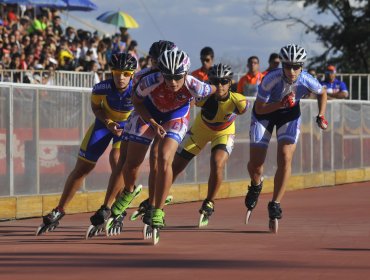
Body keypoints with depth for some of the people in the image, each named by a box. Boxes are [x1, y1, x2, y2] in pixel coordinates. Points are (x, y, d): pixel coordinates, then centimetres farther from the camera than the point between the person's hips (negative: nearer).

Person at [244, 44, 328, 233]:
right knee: (255, 163, -4)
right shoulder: (271, 79, -34)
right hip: (265, 113, -1)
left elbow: (322, 93, -1)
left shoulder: (306, 81, -25)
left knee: (285, 159, -18)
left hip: (290, 115, 1)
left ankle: (275, 206, -9)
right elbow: (259, 108, -26)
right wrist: (281, 104, -40)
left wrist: (321, 115, -10)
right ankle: (256, 186, 33)